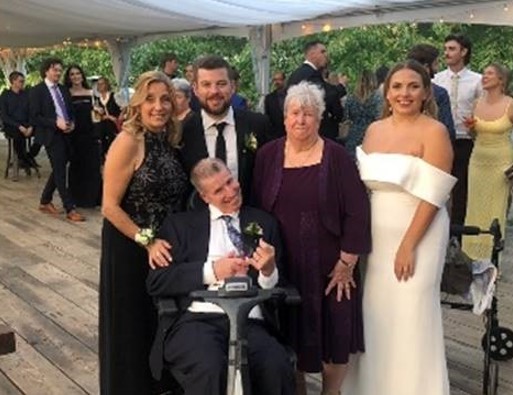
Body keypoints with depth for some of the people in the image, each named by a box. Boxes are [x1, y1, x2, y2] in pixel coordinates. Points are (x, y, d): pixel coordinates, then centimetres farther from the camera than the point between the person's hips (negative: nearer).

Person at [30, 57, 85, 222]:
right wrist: (56, 123, -22)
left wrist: (71, 123, -3)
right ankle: (70, 209, -3)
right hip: (52, 136, -7)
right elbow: (34, 117, -11)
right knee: (60, 171, -5)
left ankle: (45, 201, 28)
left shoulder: (63, 90, 14)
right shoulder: (37, 91, -6)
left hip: (65, 135, 7)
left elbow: (70, 111, 19)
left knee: (58, 170, 13)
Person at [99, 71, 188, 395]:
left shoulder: (171, 139, 4)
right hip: (130, 248, -7)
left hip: (165, 246, 7)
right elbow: (110, 207, -18)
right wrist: (146, 241, -18)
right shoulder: (128, 142, -17)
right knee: (132, 325, 9)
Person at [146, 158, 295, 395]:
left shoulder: (263, 222, 18)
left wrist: (269, 271, -7)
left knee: (278, 368, -31)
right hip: (197, 320, -1)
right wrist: (211, 271, -5)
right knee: (210, 369, -35)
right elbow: (156, 282, 4)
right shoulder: (181, 224, 15)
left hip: (250, 323, 2)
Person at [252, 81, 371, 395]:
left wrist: (347, 263, -11)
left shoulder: (337, 157, -6)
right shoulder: (268, 155, 0)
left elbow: (357, 212, -8)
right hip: (281, 265, 2)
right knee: (290, 337, 12)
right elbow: (255, 209, 4)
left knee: (332, 335, 7)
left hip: (328, 266, -2)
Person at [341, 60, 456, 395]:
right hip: (375, 235, 6)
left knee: (410, 316, 2)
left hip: (417, 235, -5)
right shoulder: (374, 130, 7)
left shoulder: (434, 132, -11)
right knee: (375, 313, 13)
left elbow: (431, 196, -15)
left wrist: (408, 246, -18)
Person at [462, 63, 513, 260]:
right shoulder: (478, 103, 4)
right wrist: (471, 127, -5)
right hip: (477, 160, 4)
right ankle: (475, 250, 21)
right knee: (476, 207, 8)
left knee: (496, 209, 3)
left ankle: (493, 256, 15)